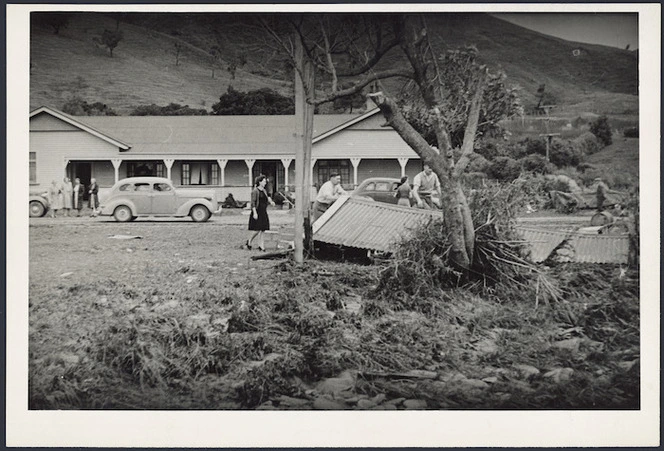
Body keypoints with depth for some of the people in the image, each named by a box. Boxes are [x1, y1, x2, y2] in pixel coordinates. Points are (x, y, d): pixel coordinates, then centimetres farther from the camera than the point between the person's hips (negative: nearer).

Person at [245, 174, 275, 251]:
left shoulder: (264, 191, 13)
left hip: (263, 212, 7)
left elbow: (267, 199, 22)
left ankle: (261, 246, 9)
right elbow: (253, 202, -14)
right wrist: (255, 213, -20)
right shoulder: (255, 191, -10)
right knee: (258, 230, -8)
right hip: (257, 212, -7)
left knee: (262, 230, 5)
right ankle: (249, 241, 13)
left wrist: (271, 202, 0)